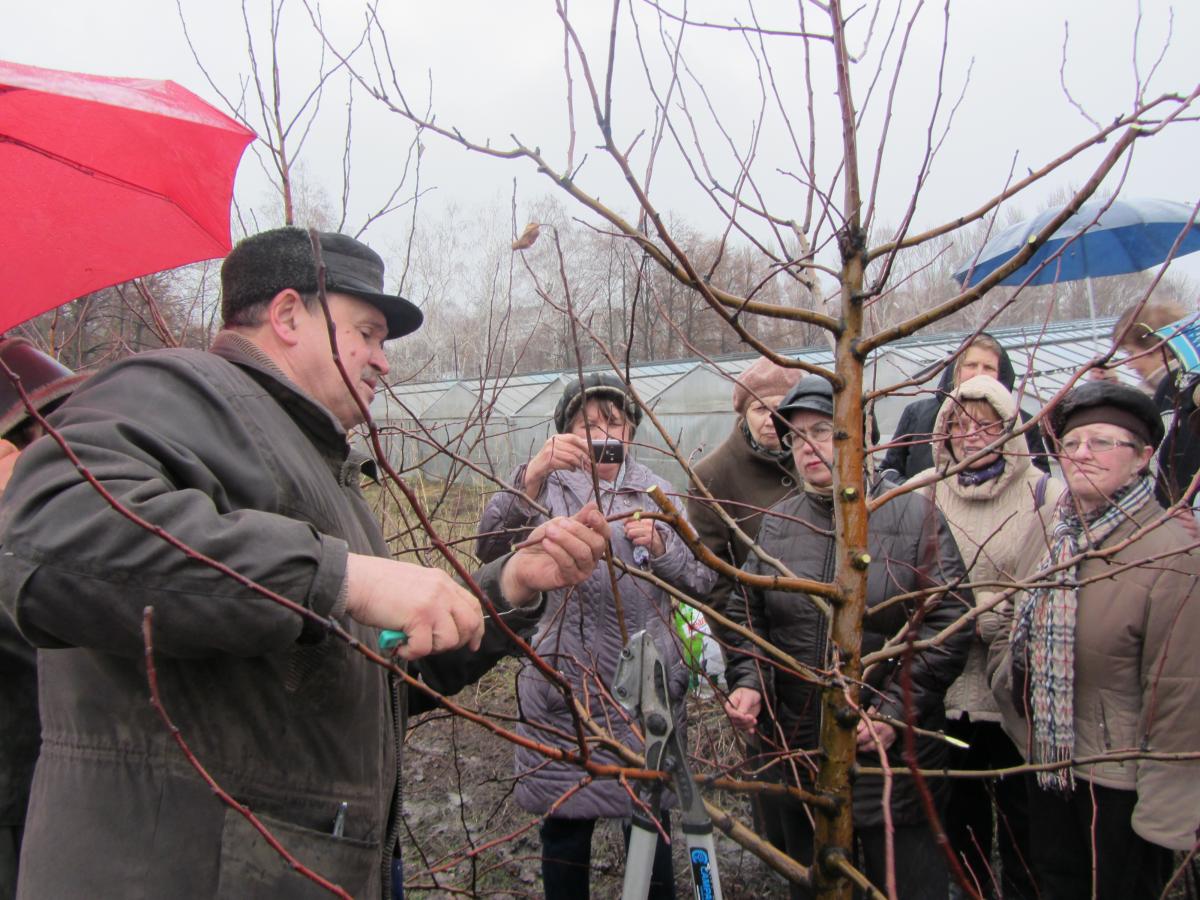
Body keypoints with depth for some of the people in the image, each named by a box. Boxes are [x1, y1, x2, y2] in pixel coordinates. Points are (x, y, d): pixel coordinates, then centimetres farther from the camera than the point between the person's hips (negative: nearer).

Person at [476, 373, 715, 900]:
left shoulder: (656, 493, 7)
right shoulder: (548, 488, 0)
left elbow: (702, 580, 3)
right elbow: (490, 546, -19)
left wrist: (660, 543, -17)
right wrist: (532, 476, -36)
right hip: (564, 692, -1)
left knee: (651, 825, 10)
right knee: (565, 825, 9)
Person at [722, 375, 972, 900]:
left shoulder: (915, 516, -7)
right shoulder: (776, 524, 5)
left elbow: (949, 621, -9)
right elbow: (748, 616, 11)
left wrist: (896, 710, -15)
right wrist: (747, 681, -6)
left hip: (895, 758, -3)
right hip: (798, 753, 4)